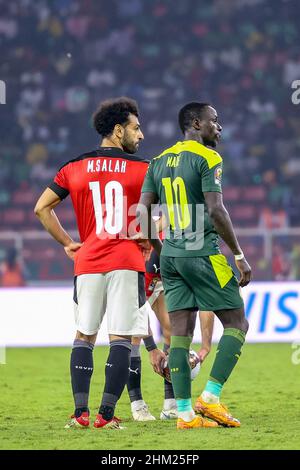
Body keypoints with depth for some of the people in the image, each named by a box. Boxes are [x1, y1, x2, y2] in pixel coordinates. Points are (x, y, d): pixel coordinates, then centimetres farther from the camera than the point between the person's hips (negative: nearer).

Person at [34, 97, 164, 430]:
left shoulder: (74, 168, 8)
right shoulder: (142, 170, 0)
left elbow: (42, 208, 10)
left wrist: (67, 243, 15)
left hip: (88, 264, 3)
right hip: (127, 263, -3)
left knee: (83, 336, 12)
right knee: (120, 338, 0)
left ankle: (80, 411, 5)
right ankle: (106, 413, -6)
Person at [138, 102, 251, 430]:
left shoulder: (160, 161, 13)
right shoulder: (207, 158, -8)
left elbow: (142, 211, 10)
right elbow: (216, 211, -16)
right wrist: (239, 255, -10)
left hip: (171, 255, 7)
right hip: (202, 253, -7)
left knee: (180, 332, 5)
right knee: (236, 323, 4)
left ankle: (185, 412, 3)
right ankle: (210, 397, -5)